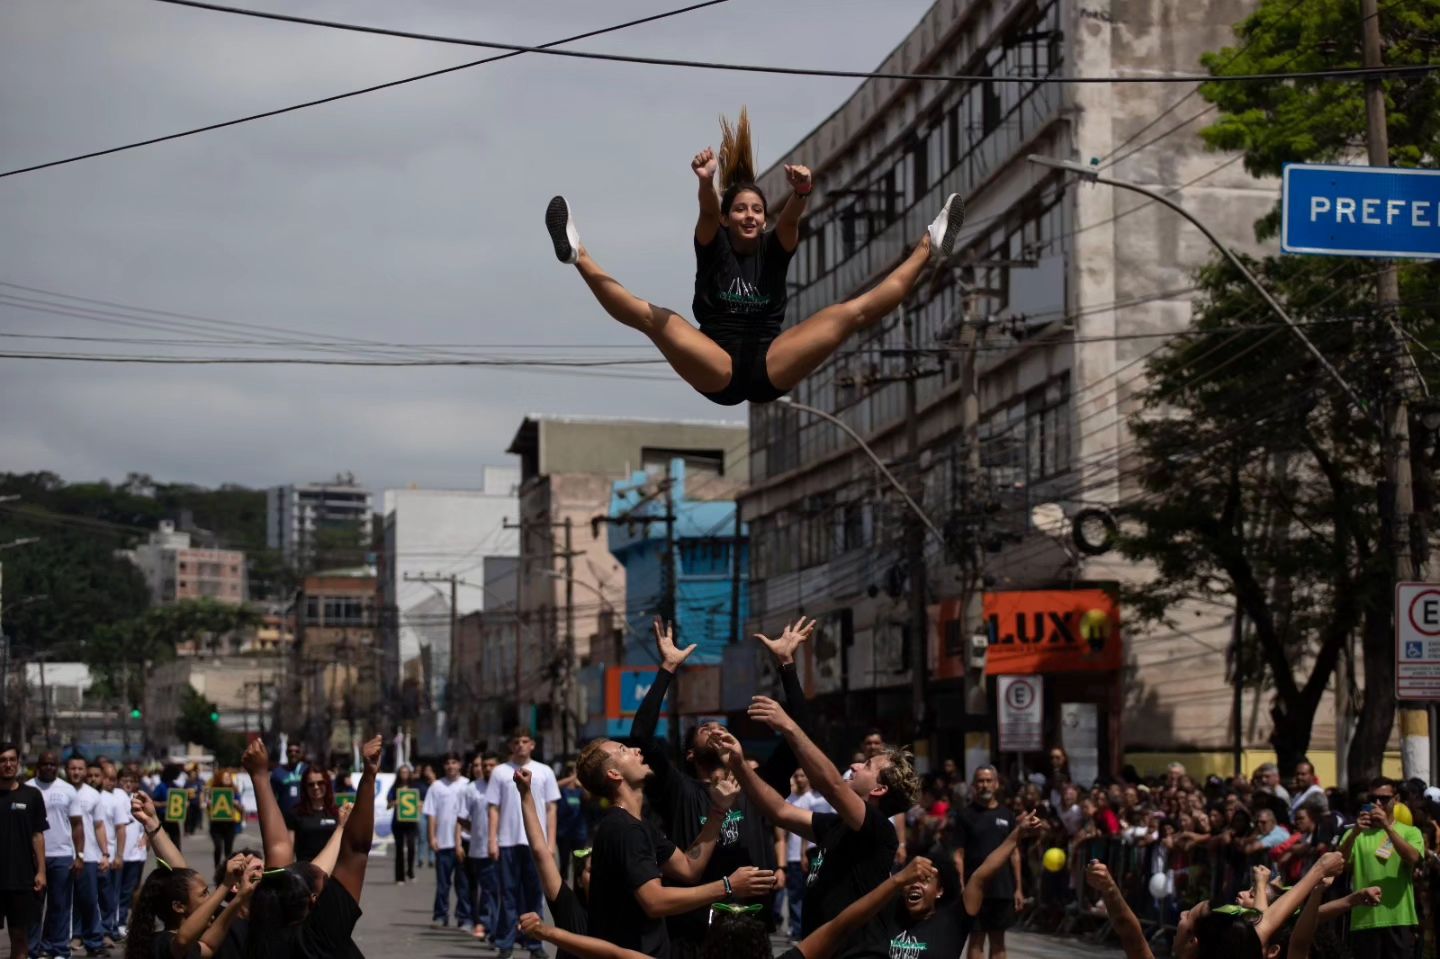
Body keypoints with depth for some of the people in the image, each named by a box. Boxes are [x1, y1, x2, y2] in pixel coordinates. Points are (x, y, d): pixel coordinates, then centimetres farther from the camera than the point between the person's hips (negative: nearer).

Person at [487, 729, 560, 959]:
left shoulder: (544, 772, 8)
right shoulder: (500, 772, 7)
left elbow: (551, 808, 7)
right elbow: (493, 808, 5)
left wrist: (550, 842, 0)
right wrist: (493, 840, -4)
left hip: (536, 842, 0)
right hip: (508, 842, 0)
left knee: (534, 894, 3)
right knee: (508, 894, 1)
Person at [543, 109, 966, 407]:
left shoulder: (774, 249, 12)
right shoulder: (712, 246, 9)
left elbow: (790, 219, -12)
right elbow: (708, 213, -16)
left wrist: (800, 193, -38)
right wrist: (706, 182, -41)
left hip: (771, 369, 1)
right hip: (719, 373, -1)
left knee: (854, 312, -13)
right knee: (652, 317, -26)